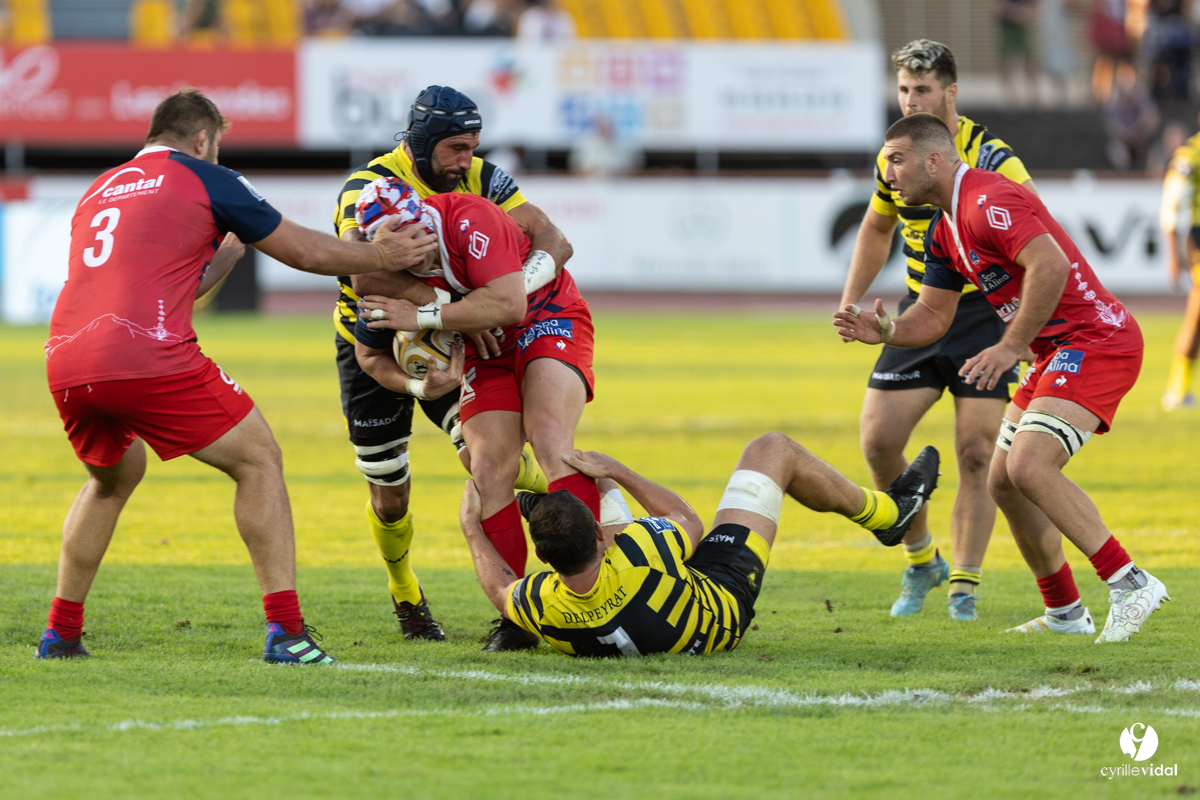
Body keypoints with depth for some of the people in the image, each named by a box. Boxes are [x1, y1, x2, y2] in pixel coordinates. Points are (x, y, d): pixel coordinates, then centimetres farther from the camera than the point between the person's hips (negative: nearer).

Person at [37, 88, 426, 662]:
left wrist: (229, 250, 46)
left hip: (66, 366, 6)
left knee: (114, 477, 32)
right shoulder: (202, 180, 9)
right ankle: (285, 630, -2)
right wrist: (376, 256, 30)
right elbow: (303, 252, 15)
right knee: (258, 460, 8)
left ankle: (60, 634, 29)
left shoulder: (100, 190, 27)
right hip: (150, 356, -6)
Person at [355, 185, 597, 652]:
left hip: (549, 322, -5)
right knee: (490, 469, -11)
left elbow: (508, 304, -34)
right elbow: (369, 354, 5)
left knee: (549, 439, -27)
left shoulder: (469, 219, -29)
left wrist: (423, 317, -32)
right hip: (488, 352, 5)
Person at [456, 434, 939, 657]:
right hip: (723, 606, -4)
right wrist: (617, 472, -18)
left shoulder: (541, 606, -36)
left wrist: (472, 530, 4)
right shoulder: (634, 554, -47)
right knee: (771, 450, 6)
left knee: (592, 478, 12)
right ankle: (886, 512, 32)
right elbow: (690, 524, -21)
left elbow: (499, 589, -7)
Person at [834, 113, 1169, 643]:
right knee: (1004, 481, 12)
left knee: (1029, 466, -25)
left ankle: (1130, 584, -21)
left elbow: (1051, 266, -31)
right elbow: (934, 315, 18)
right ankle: (1064, 613, 20)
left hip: (1095, 341, -11)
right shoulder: (944, 230, 14)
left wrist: (1011, 347, -27)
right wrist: (885, 332, -3)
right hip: (1057, 354, 11)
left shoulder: (989, 201, -19)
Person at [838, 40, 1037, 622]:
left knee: (976, 456, -7)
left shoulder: (990, 157, -15)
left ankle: (964, 588, 3)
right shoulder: (893, 159, 3)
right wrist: (851, 302, 16)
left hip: (984, 313, -5)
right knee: (878, 441, -5)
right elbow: (878, 228, 22)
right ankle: (922, 562, 15)